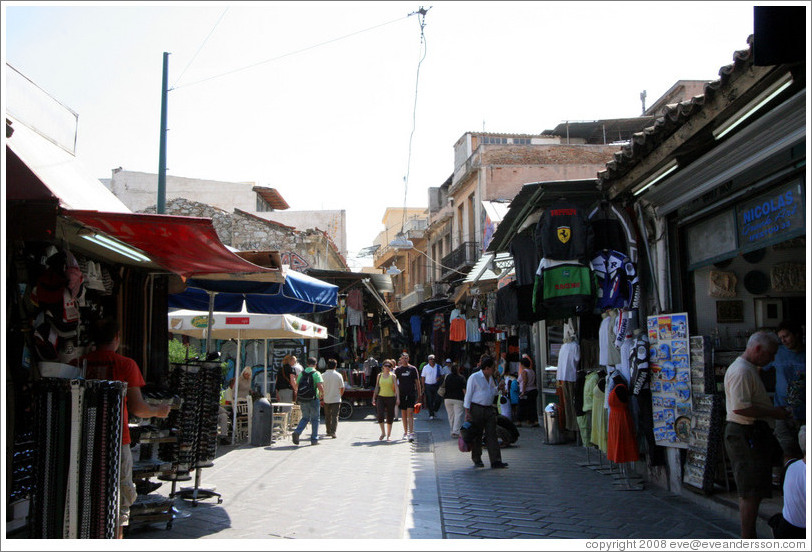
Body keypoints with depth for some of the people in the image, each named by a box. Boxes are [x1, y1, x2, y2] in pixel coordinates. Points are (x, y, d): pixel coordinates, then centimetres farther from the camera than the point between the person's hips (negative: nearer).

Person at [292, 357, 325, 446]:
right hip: (313, 399, -4)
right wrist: (322, 393, 0)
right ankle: (314, 439, 10)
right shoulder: (316, 373, -9)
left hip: (302, 399, 4)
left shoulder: (302, 373, 6)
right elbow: (320, 386, -19)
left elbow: (297, 385, 11)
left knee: (305, 418, 17)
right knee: (315, 419, 8)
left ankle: (297, 432, -5)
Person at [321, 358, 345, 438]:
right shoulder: (338, 375, -5)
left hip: (326, 399, 2)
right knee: (335, 416, -1)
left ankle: (328, 431, 25)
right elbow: (342, 388, 0)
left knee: (327, 416, 16)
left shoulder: (323, 375, -5)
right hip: (336, 399, -2)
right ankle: (333, 432, -14)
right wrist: (340, 395, 18)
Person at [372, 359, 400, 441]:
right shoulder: (379, 375, 9)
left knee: (390, 417, 3)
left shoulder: (393, 376, 1)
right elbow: (376, 387, 13)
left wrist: (398, 398, -16)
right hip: (381, 397, 1)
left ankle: (388, 435, 16)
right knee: (380, 415, -13)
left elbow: (396, 388, -6)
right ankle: (383, 433, 7)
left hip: (391, 398, -1)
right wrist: (374, 398, 10)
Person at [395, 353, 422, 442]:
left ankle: (411, 433, -15)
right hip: (402, 394, 2)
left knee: (410, 413, -12)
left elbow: (417, 381, 7)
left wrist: (419, 393, 5)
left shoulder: (413, 369, 3)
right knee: (404, 414, 9)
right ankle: (405, 433, 21)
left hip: (412, 393, -2)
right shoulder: (398, 369, 7)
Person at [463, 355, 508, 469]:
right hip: (477, 409, -6)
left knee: (492, 435, -3)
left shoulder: (490, 378, 14)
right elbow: (468, 394, -8)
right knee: (476, 435, 3)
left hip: (489, 409, 6)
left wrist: (498, 388, 5)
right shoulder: (474, 377, -7)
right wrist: (467, 412, -13)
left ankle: (495, 461, -7)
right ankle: (477, 460, 15)